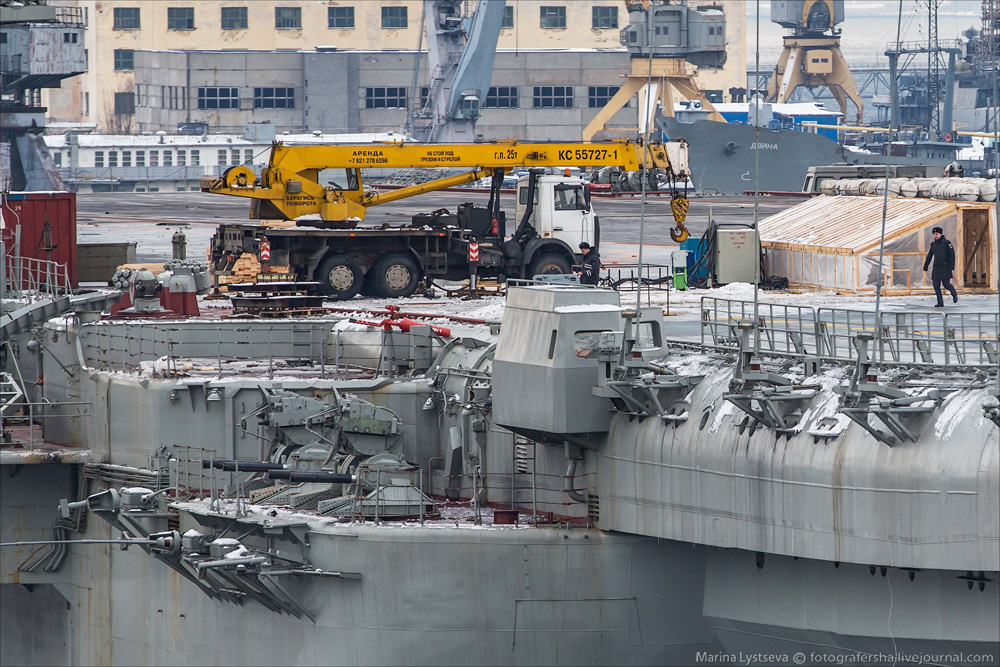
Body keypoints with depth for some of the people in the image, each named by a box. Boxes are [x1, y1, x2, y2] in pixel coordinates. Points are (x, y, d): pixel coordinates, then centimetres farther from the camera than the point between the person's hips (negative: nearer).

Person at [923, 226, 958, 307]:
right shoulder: (933, 244, 11)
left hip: (945, 267, -5)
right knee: (936, 285, -3)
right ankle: (940, 303, 2)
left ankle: (954, 294, 22)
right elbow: (929, 256, 17)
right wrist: (925, 267, 15)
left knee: (946, 283, -9)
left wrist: (952, 267, -16)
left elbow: (952, 255, -8)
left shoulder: (947, 243, -4)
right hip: (936, 268, 5)